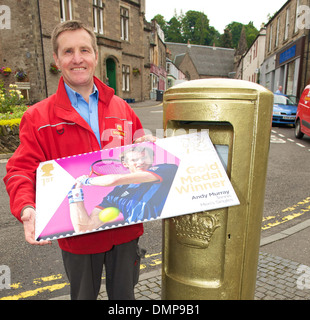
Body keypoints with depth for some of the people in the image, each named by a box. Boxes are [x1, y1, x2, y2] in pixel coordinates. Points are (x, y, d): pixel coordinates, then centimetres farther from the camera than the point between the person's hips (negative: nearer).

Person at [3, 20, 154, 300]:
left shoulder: (121, 108, 4)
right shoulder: (38, 117, -5)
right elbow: (22, 171, -9)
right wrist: (27, 210, -26)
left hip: (126, 228, 3)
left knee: (124, 294, 24)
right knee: (84, 294, 24)